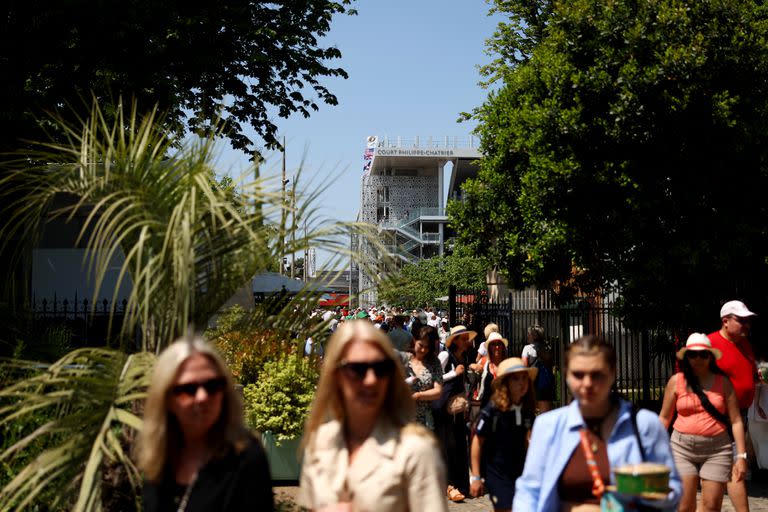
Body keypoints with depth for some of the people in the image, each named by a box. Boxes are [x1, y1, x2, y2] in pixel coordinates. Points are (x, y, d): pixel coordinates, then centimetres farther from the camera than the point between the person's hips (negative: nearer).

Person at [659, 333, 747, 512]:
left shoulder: (723, 382, 3)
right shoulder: (676, 381, 3)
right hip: (682, 447, 0)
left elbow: (736, 420, 2)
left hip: (716, 450, 0)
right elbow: (664, 418, 9)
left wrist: (741, 455, -3)